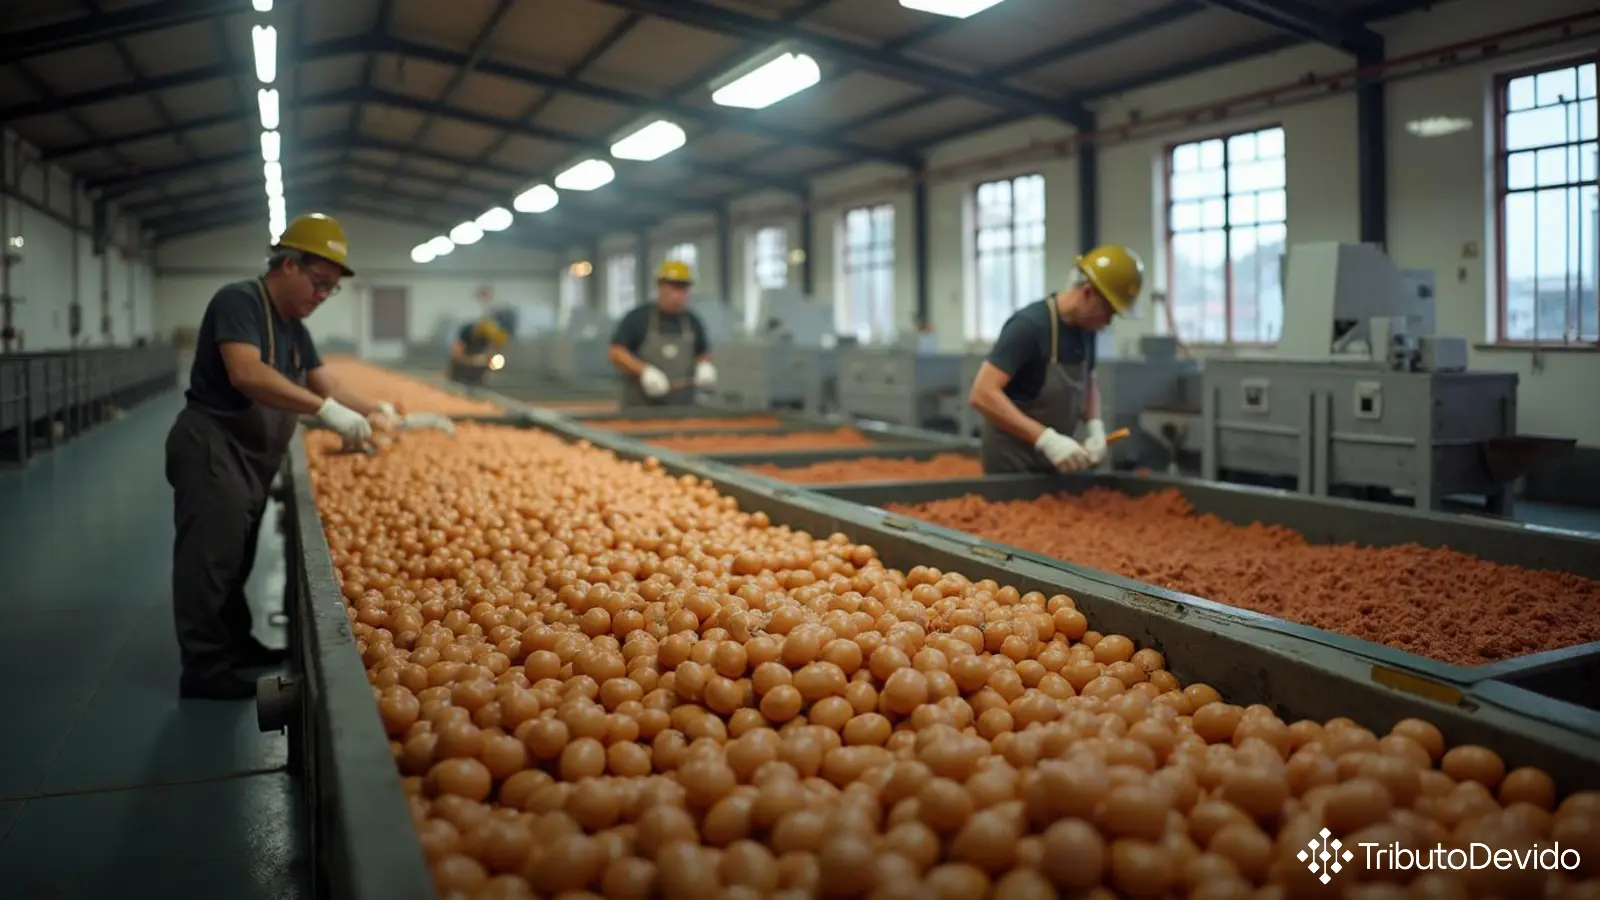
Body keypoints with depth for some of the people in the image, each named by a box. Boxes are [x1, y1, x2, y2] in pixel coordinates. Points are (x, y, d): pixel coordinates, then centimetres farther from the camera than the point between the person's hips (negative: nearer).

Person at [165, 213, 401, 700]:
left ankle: (235, 644, 29)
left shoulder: (294, 326, 12)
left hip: (250, 457, 9)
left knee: (236, 560, 17)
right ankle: (203, 668, 1)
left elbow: (324, 383, 16)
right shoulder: (239, 301, -17)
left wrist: (372, 411, -1)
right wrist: (327, 411, -37)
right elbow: (246, 374, -32)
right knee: (211, 558, -5)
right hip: (213, 450, -9)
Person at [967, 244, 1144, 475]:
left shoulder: (1086, 328, 1)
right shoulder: (1030, 325, -21)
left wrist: (1094, 425, -4)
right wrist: (1046, 438, -32)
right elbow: (983, 394, -28)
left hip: (1054, 457, 7)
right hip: (1013, 462, -7)